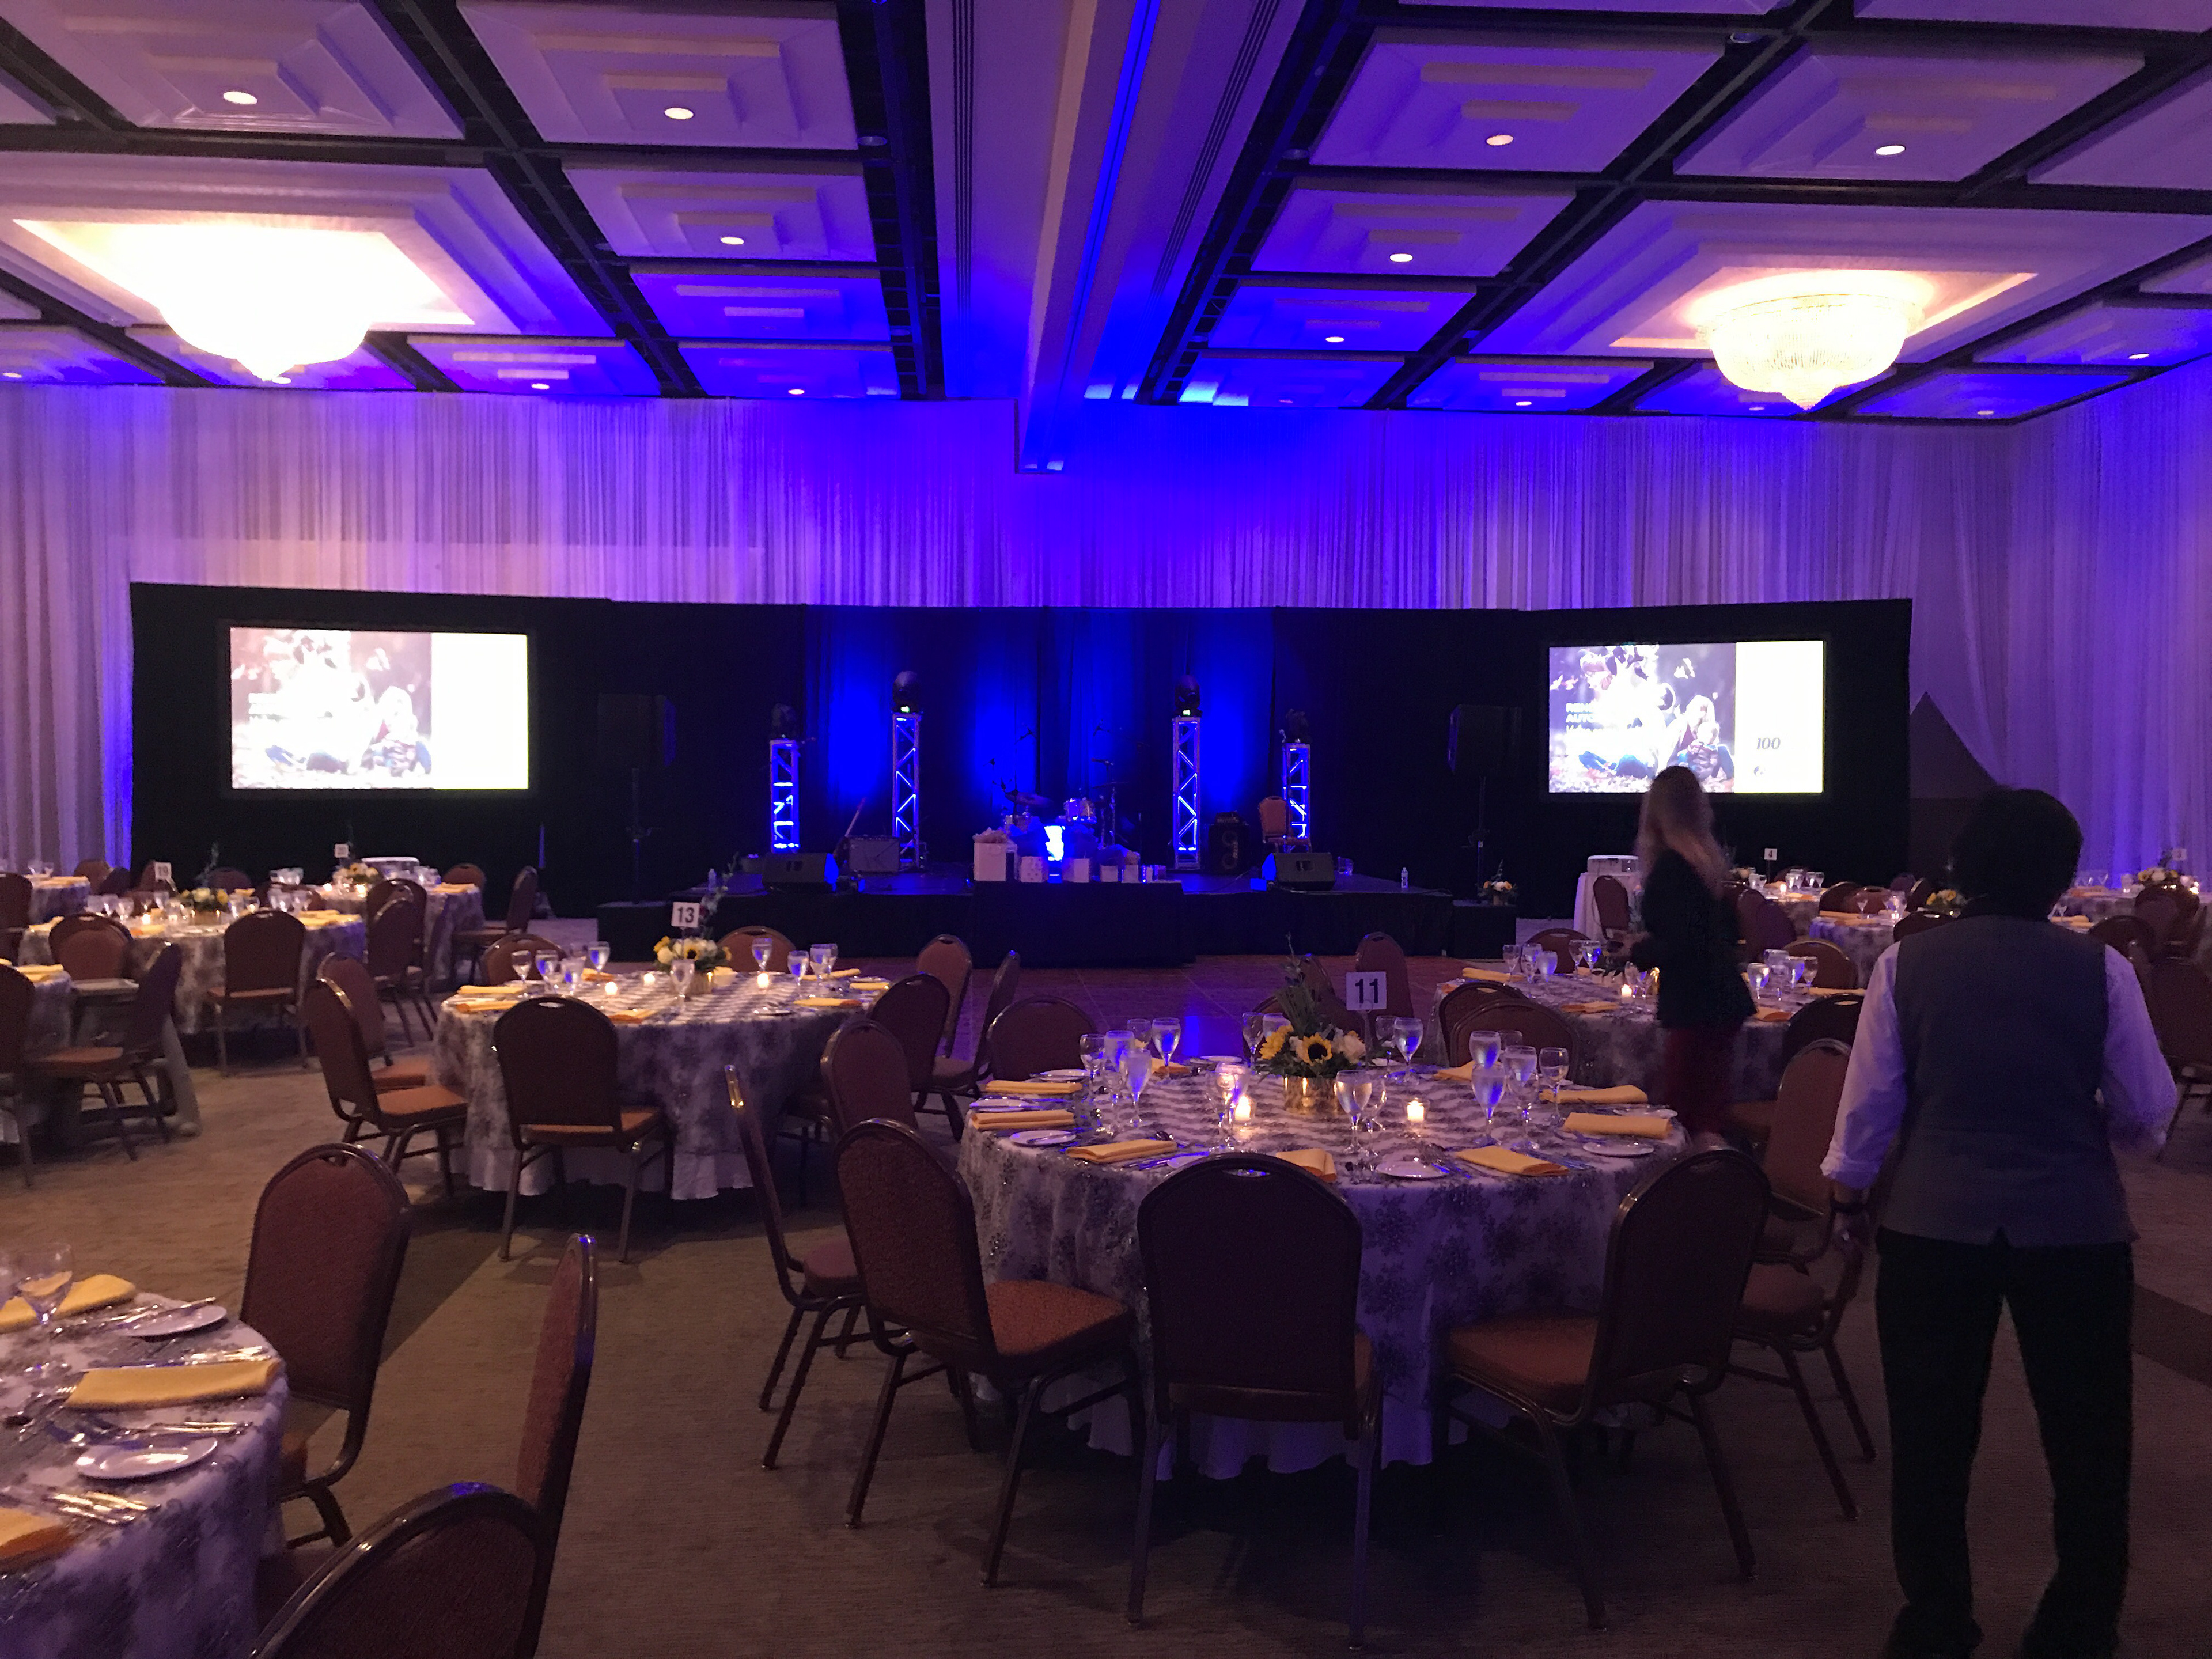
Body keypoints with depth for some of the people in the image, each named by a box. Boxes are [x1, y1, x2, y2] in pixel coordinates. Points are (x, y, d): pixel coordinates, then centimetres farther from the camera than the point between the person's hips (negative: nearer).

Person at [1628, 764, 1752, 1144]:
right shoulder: (1711, 859, 10)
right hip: (1726, 1000, 9)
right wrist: (1653, 945, 23)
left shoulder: (1670, 867, -16)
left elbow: (1678, 947, -22)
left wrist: (1638, 951, -3)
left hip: (1696, 1007, -9)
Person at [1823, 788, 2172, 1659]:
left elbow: (1869, 1102, -1)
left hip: (1934, 1224, 1)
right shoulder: (2100, 967, -6)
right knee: (2086, 1437, 16)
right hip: (2076, 1228, 0)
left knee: (1932, 1434, 13)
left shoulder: (1907, 963, -5)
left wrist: (1850, 1192, 14)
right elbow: (2148, 1115, 0)